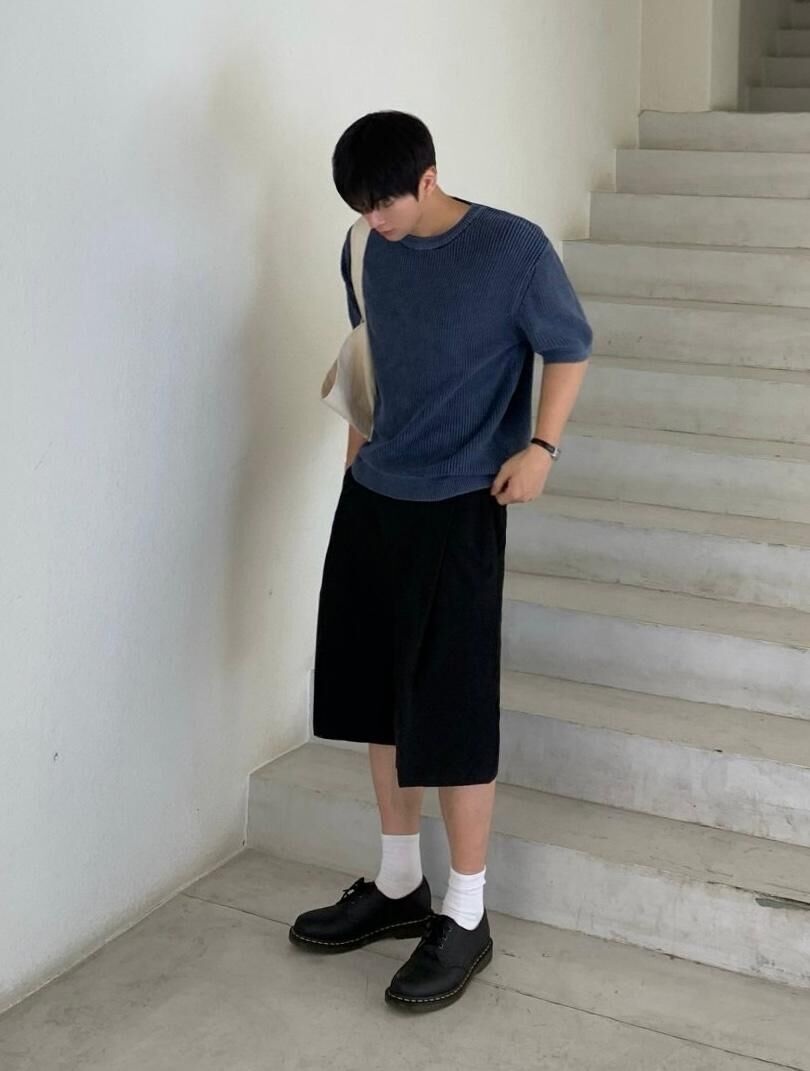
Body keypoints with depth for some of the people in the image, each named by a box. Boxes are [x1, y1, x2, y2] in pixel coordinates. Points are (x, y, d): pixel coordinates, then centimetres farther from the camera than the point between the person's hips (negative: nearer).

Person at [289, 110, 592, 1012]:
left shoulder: (513, 248, -12)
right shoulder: (367, 251, 4)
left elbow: (569, 347, -2)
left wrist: (540, 446, -13)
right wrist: (363, 426, 12)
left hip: (459, 506, -6)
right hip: (370, 496, 7)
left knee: (453, 710, -3)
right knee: (376, 694, 13)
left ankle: (465, 919, 13)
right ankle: (398, 886, 30)